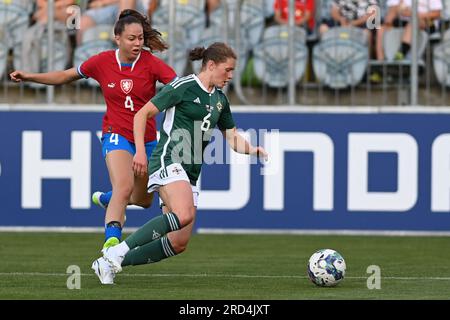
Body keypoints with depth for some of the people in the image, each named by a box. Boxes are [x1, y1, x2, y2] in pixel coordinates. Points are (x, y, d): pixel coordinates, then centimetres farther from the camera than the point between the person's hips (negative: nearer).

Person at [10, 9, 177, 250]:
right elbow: (66, 76, 9)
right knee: (124, 187, -30)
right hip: (117, 135, -3)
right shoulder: (102, 62, -6)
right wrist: (29, 77, 3)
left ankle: (107, 199, 50)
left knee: (143, 201, 18)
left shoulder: (151, 63, -9)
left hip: (147, 138, 3)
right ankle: (111, 240, -41)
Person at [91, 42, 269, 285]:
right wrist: (140, 151, -15)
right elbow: (142, 114, -5)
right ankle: (115, 253, -26)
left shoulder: (220, 100, 18)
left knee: (179, 243, -1)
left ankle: (110, 263, 7)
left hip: (190, 172, 9)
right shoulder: (183, 87, -5)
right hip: (168, 161, -8)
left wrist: (252, 150, 3)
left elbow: (233, 138, 24)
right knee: (184, 215, -34)